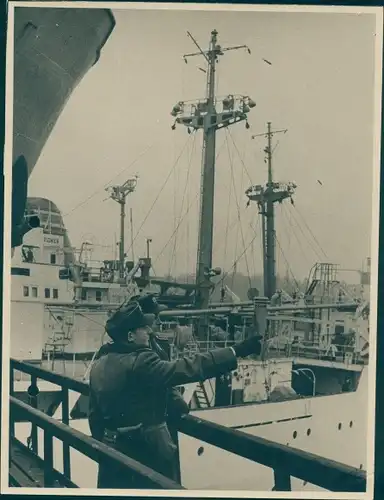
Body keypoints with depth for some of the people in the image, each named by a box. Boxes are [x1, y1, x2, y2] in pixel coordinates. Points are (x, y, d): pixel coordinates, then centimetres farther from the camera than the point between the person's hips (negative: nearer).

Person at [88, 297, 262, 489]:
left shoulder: (99, 364, 3)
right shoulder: (140, 362, -21)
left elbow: (94, 413, 10)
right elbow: (187, 369, -28)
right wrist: (236, 351, -28)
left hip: (113, 448, 7)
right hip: (146, 450, -7)